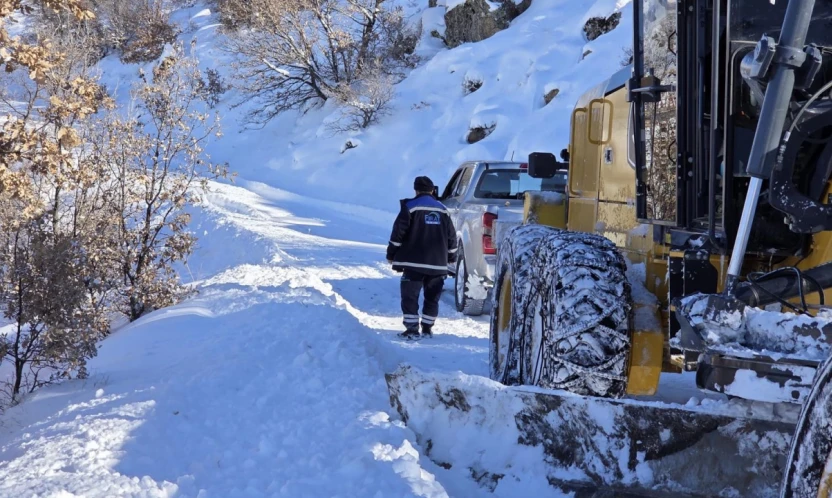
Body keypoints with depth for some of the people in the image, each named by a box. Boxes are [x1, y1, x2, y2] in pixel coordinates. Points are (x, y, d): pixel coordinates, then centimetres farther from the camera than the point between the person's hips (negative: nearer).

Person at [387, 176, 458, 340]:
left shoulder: (410, 207, -4)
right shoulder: (443, 210, 11)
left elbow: (398, 233, -8)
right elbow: (451, 237, 14)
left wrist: (391, 254, 0)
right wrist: (451, 257, 26)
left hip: (414, 262, -4)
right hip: (438, 264, 4)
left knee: (410, 296, 0)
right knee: (432, 298, 13)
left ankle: (412, 329, -7)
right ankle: (427, 328, 15)